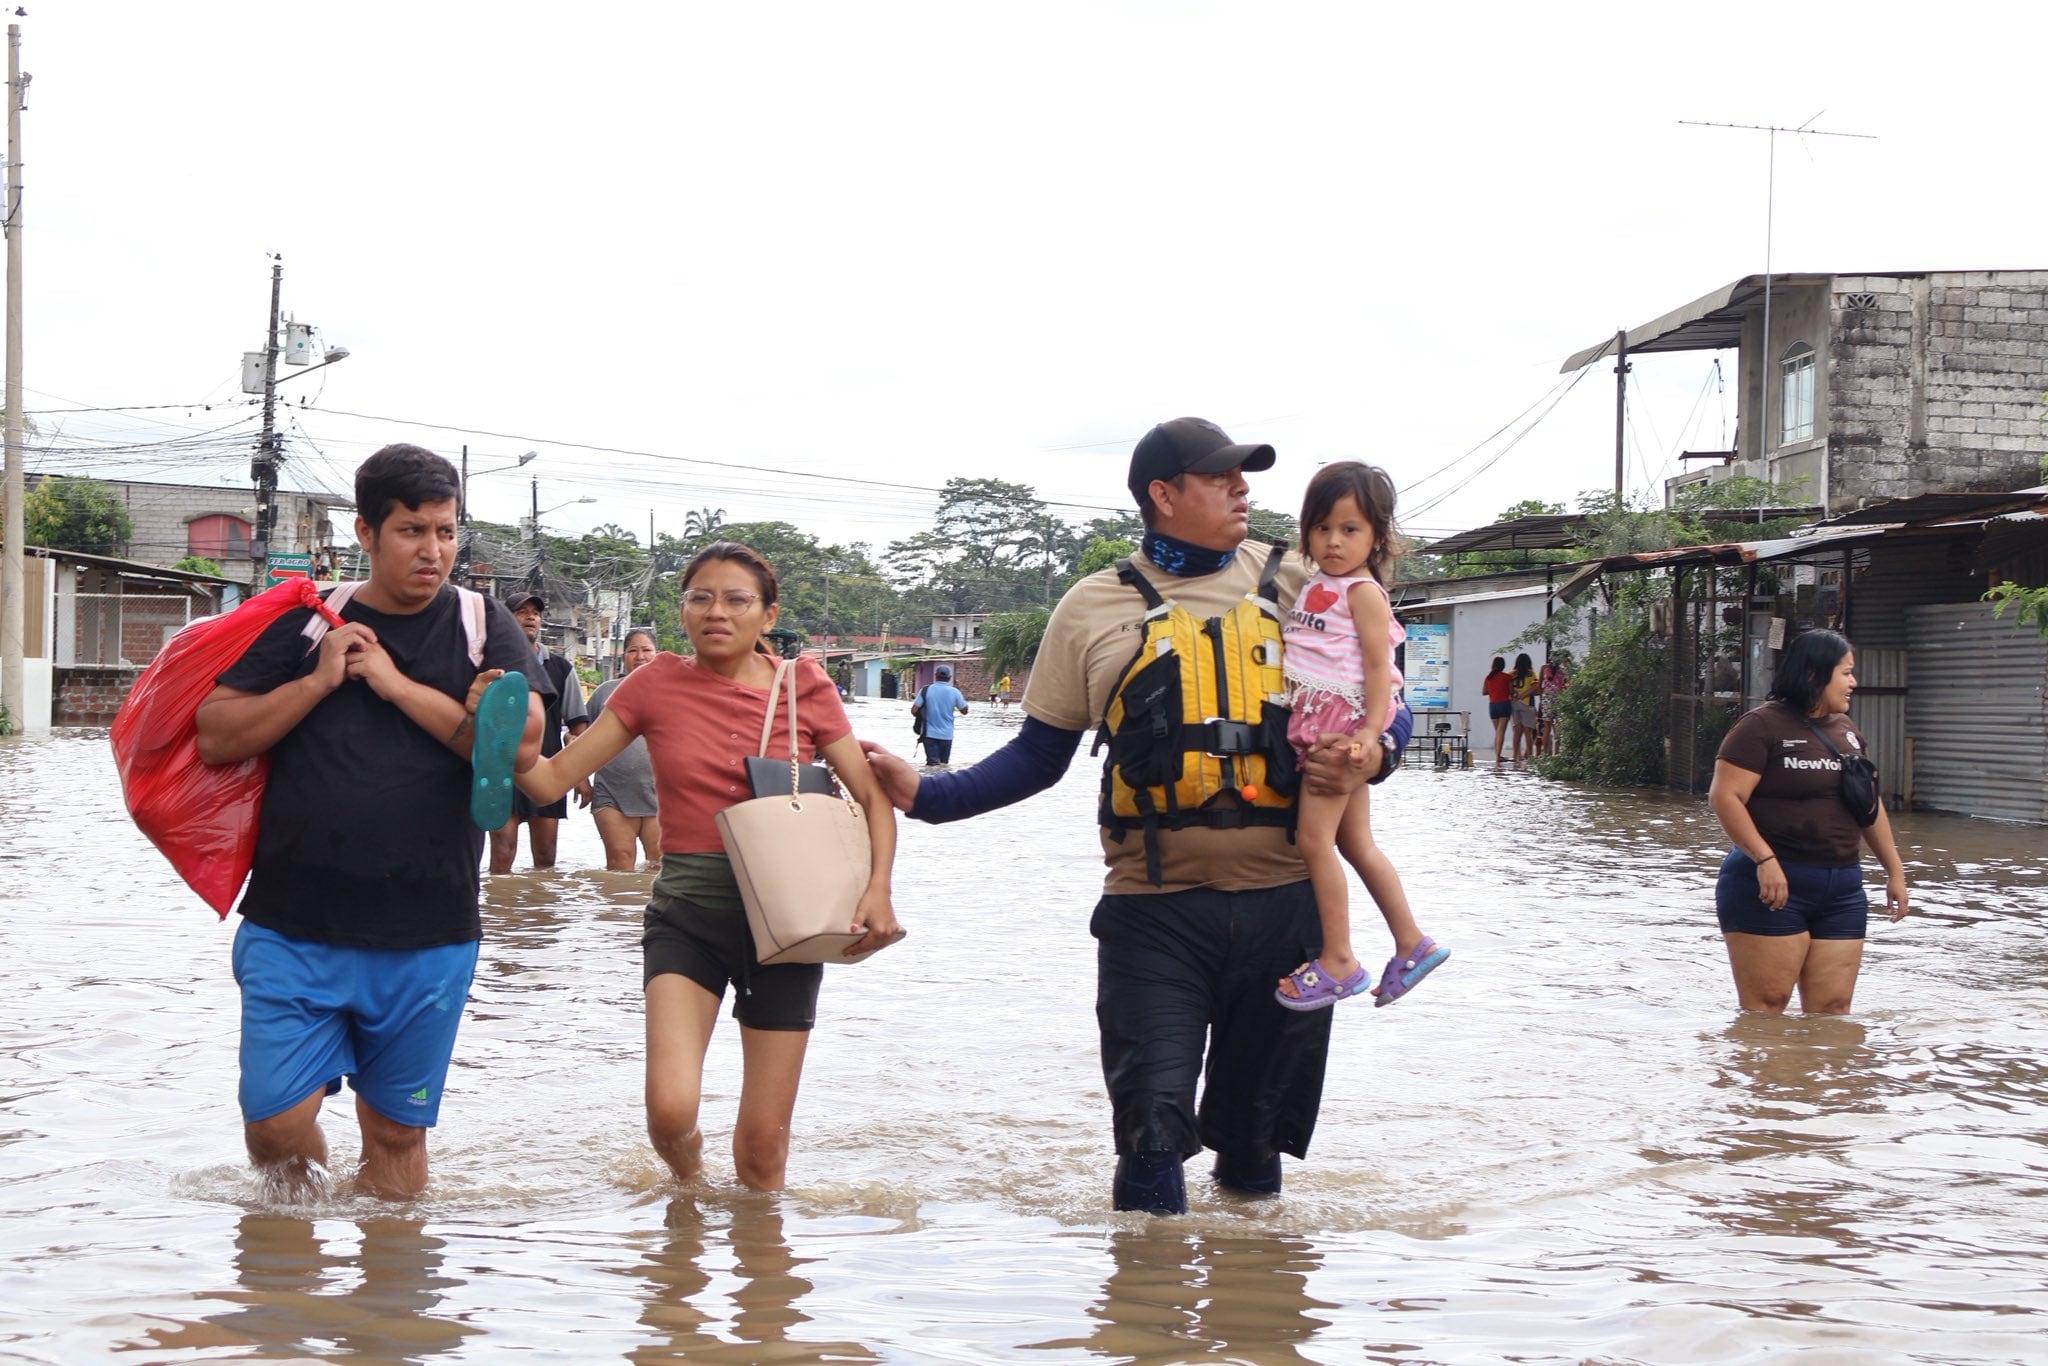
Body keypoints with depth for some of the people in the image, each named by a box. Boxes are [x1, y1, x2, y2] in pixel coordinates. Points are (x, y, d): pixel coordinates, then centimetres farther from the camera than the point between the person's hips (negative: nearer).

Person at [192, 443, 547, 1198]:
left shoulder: (481, 626, 4)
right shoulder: (308, 621, 7)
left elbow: (521, 741, -12)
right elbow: (215, 737, 2)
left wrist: (398, 684, -12)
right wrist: (319, 680, -8)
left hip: (426, 941, 0)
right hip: (293, 930, 0)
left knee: (396, 1132, 9)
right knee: (276, 1122, -5)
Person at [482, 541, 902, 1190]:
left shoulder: (804, 688, 0)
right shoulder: (657, 685, 0)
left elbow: (873, 797, 4)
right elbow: (551, 779, -2)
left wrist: (878, 886, -13)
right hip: (688, 912, 0)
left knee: (763, 1144, 3)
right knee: (671, 1107, -20)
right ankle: (687, 1184, 16)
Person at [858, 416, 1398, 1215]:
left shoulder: (1296, 587, 9)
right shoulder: (1096, 609, 7)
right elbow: (1039, 756, 11)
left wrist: (1364, 756, -7)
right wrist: (923, 794, 1)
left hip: (1284, 901, 2)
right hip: (1155, 908, -2)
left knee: (1259, 1130, 11)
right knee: (1152, 1124, -7)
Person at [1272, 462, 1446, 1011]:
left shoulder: (1362, 591, -9)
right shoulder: (1315, 589, 15)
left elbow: (1378, 664, -15)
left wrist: (1370, 731, -23)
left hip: (1344, 723, -9)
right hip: (1315, 725, 9)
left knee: (1314, 837, -12)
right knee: (1356, 842, 12)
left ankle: (1338, 961, -8)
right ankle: (1412, 943, 19)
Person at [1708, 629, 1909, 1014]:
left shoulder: (1847, 732, 17)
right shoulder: (1763, 727, -7)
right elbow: (1724, 796, -15)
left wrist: (1894, 870, 21)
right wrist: (1764, 859, -24)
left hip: (1842, 888, 7)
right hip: (1772, 882, -7)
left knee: (1831, 1009, 4)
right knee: (1765, 1007, -7)